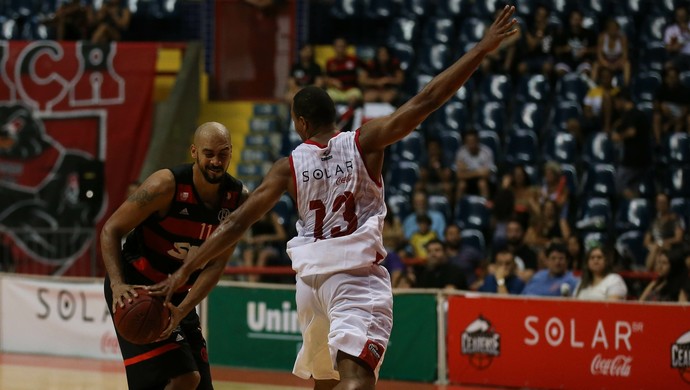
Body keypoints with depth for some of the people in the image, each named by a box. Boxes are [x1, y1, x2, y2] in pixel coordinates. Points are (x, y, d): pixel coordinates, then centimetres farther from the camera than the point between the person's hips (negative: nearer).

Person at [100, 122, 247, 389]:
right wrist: (117, 285, -31)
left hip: (179, 296, 7)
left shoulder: (238, 199, -6)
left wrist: (181, 311, -23)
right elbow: (111, 230, -15)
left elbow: (216, 265, -9)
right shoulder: (167, 185, -21)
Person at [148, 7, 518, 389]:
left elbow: (236, 222, 1)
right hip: (358, 278, -4)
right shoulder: (363, 142, -4)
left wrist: (184, 271, 6)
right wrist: (482, 48, -9)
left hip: (311, 281, 4)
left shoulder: (289, 166, 3)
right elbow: (424, 102, -10)